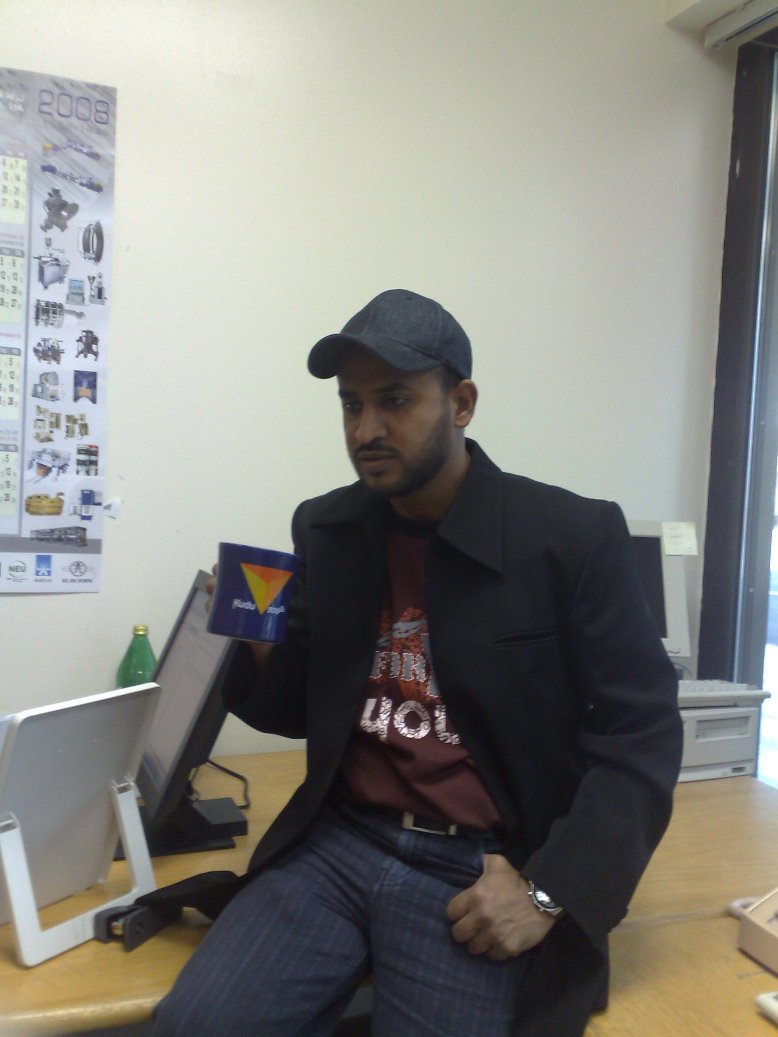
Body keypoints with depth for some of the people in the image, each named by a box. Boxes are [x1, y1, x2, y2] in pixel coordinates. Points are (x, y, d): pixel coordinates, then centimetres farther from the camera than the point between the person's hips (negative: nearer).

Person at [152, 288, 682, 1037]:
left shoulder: (574, 536, -9)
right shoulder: (324, 530, 4)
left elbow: (641, 736, -7)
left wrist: (549, 891, -15)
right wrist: (258, 650, -8)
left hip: (479, 869, -3)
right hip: (339, 843, 3)